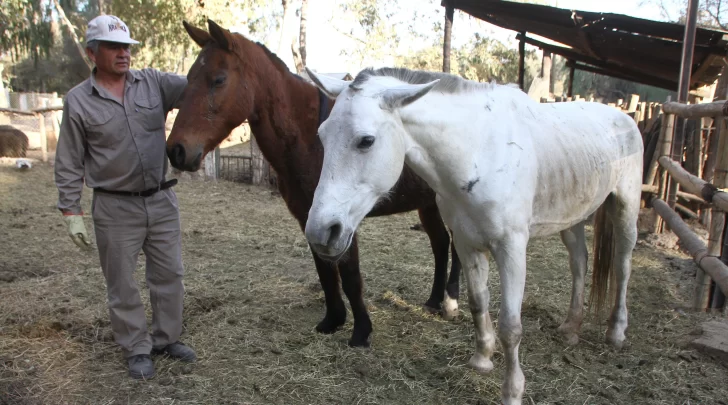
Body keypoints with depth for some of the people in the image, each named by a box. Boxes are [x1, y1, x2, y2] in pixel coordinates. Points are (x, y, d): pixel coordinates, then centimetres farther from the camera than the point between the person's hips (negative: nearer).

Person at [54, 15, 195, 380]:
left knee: (169, 275, 13)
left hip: (162, 200, 3)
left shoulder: (154, 83, 1)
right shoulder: (78, 101, -4)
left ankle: (167, 338, 31)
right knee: (122, 285, 9)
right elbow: (68, 164, -1)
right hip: (115, 209, -2)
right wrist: (71, 211, -4)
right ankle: (136, 349, 26)